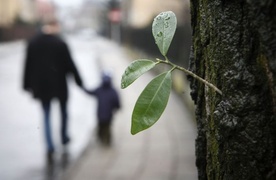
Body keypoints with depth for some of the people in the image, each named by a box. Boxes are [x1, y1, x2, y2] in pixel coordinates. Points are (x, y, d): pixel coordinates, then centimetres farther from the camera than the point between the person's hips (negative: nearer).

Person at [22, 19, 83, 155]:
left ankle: (50, 145, 0)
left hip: (40, 85, 2)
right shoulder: (60, 44, -14)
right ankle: (64, 137, 31)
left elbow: (28, 65, 1)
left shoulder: (32, 43, -3)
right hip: (59, 84, -2)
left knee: (46, 115, 10)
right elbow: (70, 64, -9)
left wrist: (27, 85, 9)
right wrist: (79, 81, 2)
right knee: (63, 110, 21)